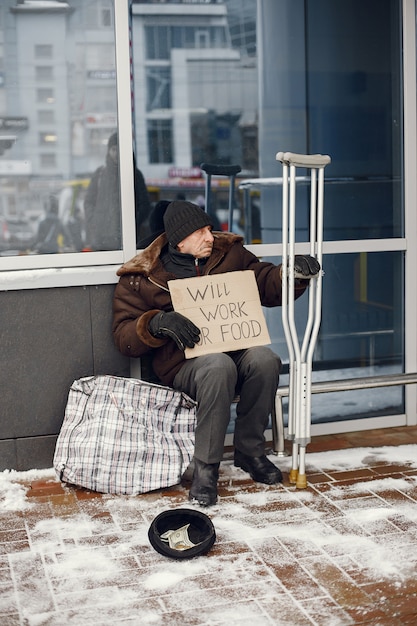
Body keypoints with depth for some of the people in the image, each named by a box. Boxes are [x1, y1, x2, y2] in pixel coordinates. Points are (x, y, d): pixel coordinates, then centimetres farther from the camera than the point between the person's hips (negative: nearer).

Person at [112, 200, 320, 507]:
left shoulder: (229, 254, 12)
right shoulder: (141, 278, 3)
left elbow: (268, 285, 16)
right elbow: (124, 336, 0)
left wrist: (294, 273, -6)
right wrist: (157, 323, -20)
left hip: (237, 353, 4)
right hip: (184, 366, -3)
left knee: (264, 358, -31)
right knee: (219, 366, -38)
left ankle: (250, 451, -11)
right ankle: (205, 468, -25)